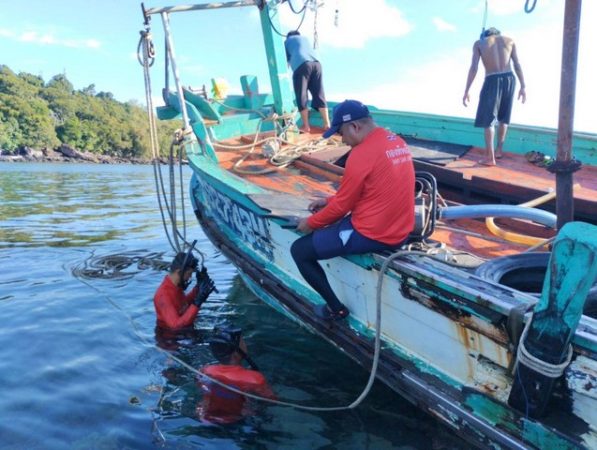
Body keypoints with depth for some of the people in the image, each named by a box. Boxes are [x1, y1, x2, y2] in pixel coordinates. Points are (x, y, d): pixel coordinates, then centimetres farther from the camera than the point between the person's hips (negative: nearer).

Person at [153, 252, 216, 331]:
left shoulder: (176, 286, -2)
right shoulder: (164, 295, -28)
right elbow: (176, 325, -33)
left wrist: (198, 287, 3)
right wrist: (198, 302, -37)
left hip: (185, 330, 8)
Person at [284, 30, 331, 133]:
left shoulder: (287, 41, 26)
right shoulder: (304, 38, 36)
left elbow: (287, 59, 30)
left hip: (301, 65, -4)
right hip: (316, 63, 4)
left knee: (302, 98, 0)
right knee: (319, 95, 6)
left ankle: (306, 126, -1)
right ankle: (327, 123, 2)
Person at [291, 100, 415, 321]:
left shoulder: (362, 153, -20)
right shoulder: (397, 142, 7)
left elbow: (342, 206, -13)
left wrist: (310, 223, 3)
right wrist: (329, 201, 16)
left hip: (371, 235, -9)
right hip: (400, 231, 10)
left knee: (299, 250, 2)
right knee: (333, 221, 32)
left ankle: (336, 308, 13)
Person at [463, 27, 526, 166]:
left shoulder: (479, 43, 10)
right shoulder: (509, 41, 16)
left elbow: (473, 68, -1)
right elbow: (517, 65, 8)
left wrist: (466, 91, -2)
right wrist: (523, 87, 10)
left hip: (492, 81, -3)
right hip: (509, 79, 3)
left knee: (488, 119, 2)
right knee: (503, 117, 20)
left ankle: (490, 157, -3)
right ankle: (499, 149, 29)